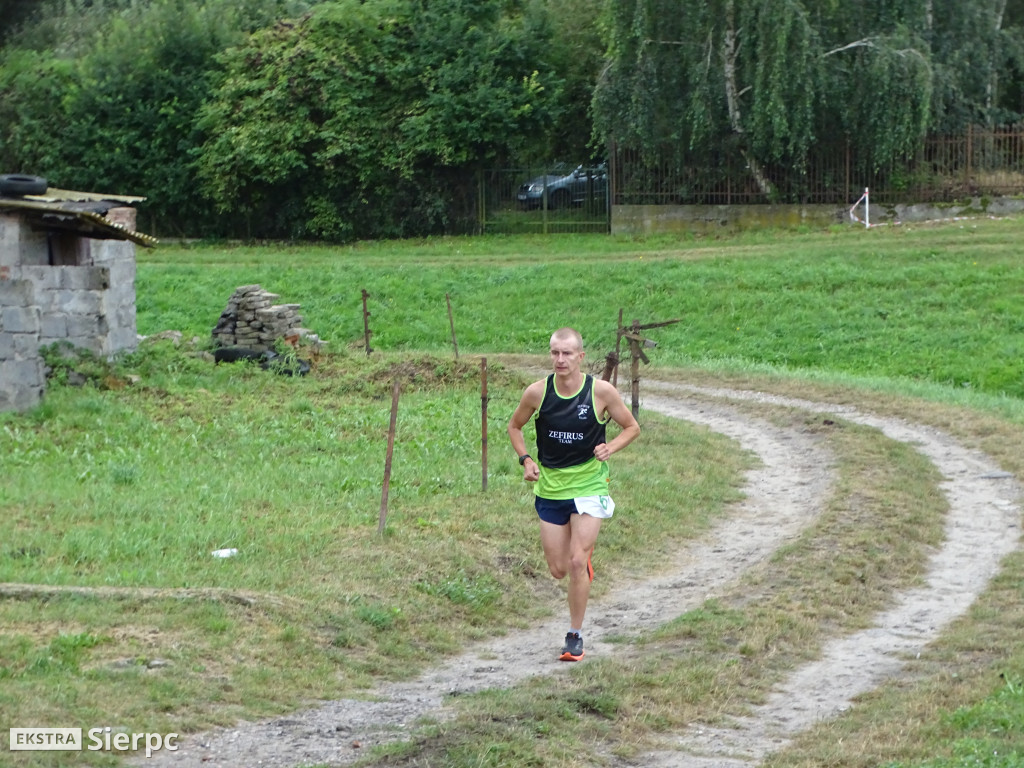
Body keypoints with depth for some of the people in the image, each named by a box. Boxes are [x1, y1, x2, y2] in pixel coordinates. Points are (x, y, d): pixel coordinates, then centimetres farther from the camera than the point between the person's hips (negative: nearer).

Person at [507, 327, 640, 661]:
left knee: (577, 562, -12)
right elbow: (514, 426, 11)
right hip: (550, 488, 3)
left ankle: (575, 636, 3)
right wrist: (526, 460, -5)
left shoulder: (601, 392, -11)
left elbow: (632, 427, 3)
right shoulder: (537, 392, -7)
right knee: (558, 569, 6)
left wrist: (610, 447, -16)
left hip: (589, 486, -2)